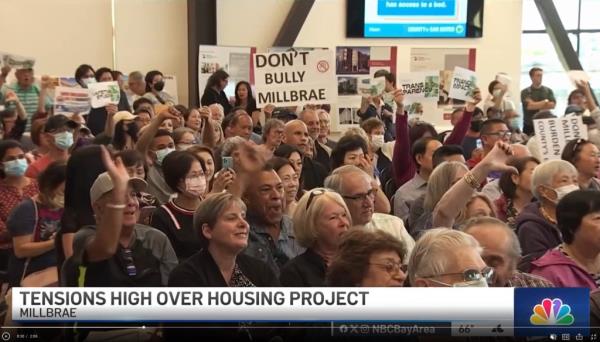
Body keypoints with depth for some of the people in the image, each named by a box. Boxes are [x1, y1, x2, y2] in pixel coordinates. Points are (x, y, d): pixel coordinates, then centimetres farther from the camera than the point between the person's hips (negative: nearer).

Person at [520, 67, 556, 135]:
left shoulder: (548, 91, 9)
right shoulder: (525, 92, 1)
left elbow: (552, 105, -2)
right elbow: (529, 105, -12)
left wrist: (536, 105, -7)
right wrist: (545, 102, -3)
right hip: (529, 126, -2)